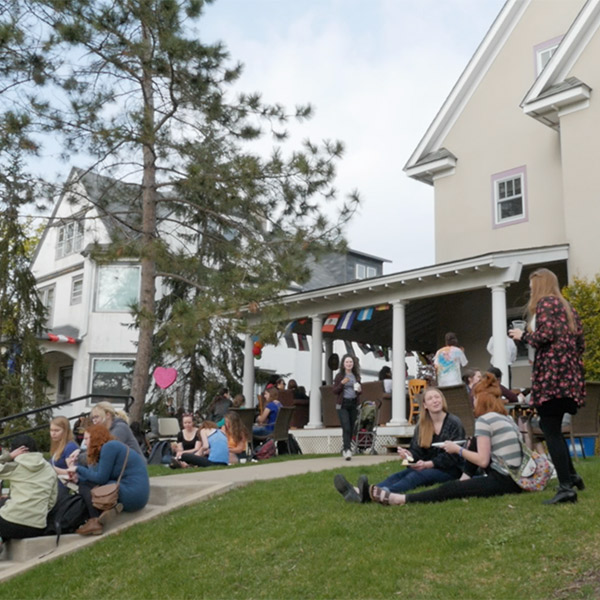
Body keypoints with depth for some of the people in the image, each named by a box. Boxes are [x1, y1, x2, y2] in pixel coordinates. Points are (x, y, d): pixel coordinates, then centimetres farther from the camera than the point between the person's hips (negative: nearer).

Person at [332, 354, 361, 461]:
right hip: (342, 404, -4)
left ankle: (344, 449, 19)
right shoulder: (339, 376, -1)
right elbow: (334, 391, -3)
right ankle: (347, 450, -19)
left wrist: (359, 390, -3)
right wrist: (342, 383, -17)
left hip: (354, 404, 4)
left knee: (351, 429, 6)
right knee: (346, 428, -15)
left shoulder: (356, 376, 10)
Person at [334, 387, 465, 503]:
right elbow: (417, 451, 6)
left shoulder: (454, 423, -3)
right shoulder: (422, 426, 13)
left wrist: (428, 464, -23)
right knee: (398, 475, -24)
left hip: (450, 470, -5)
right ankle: (359, 492, -53)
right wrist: (409, 455, -18)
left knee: (415, 476, -35)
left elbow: (453, 455, -11)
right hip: (426, 466, 5)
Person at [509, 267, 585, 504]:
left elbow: (546, 335, -17)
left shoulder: (545, 303, -4)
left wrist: (523, 335, -2)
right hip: (569, 373, 9)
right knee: (552, 426, 18)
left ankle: (566, 487, -13)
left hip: (552, 373, -9)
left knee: (550, 429, -9)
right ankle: (571, 475, 21)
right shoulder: (566, 305, 21)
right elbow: (580, 341, 19)